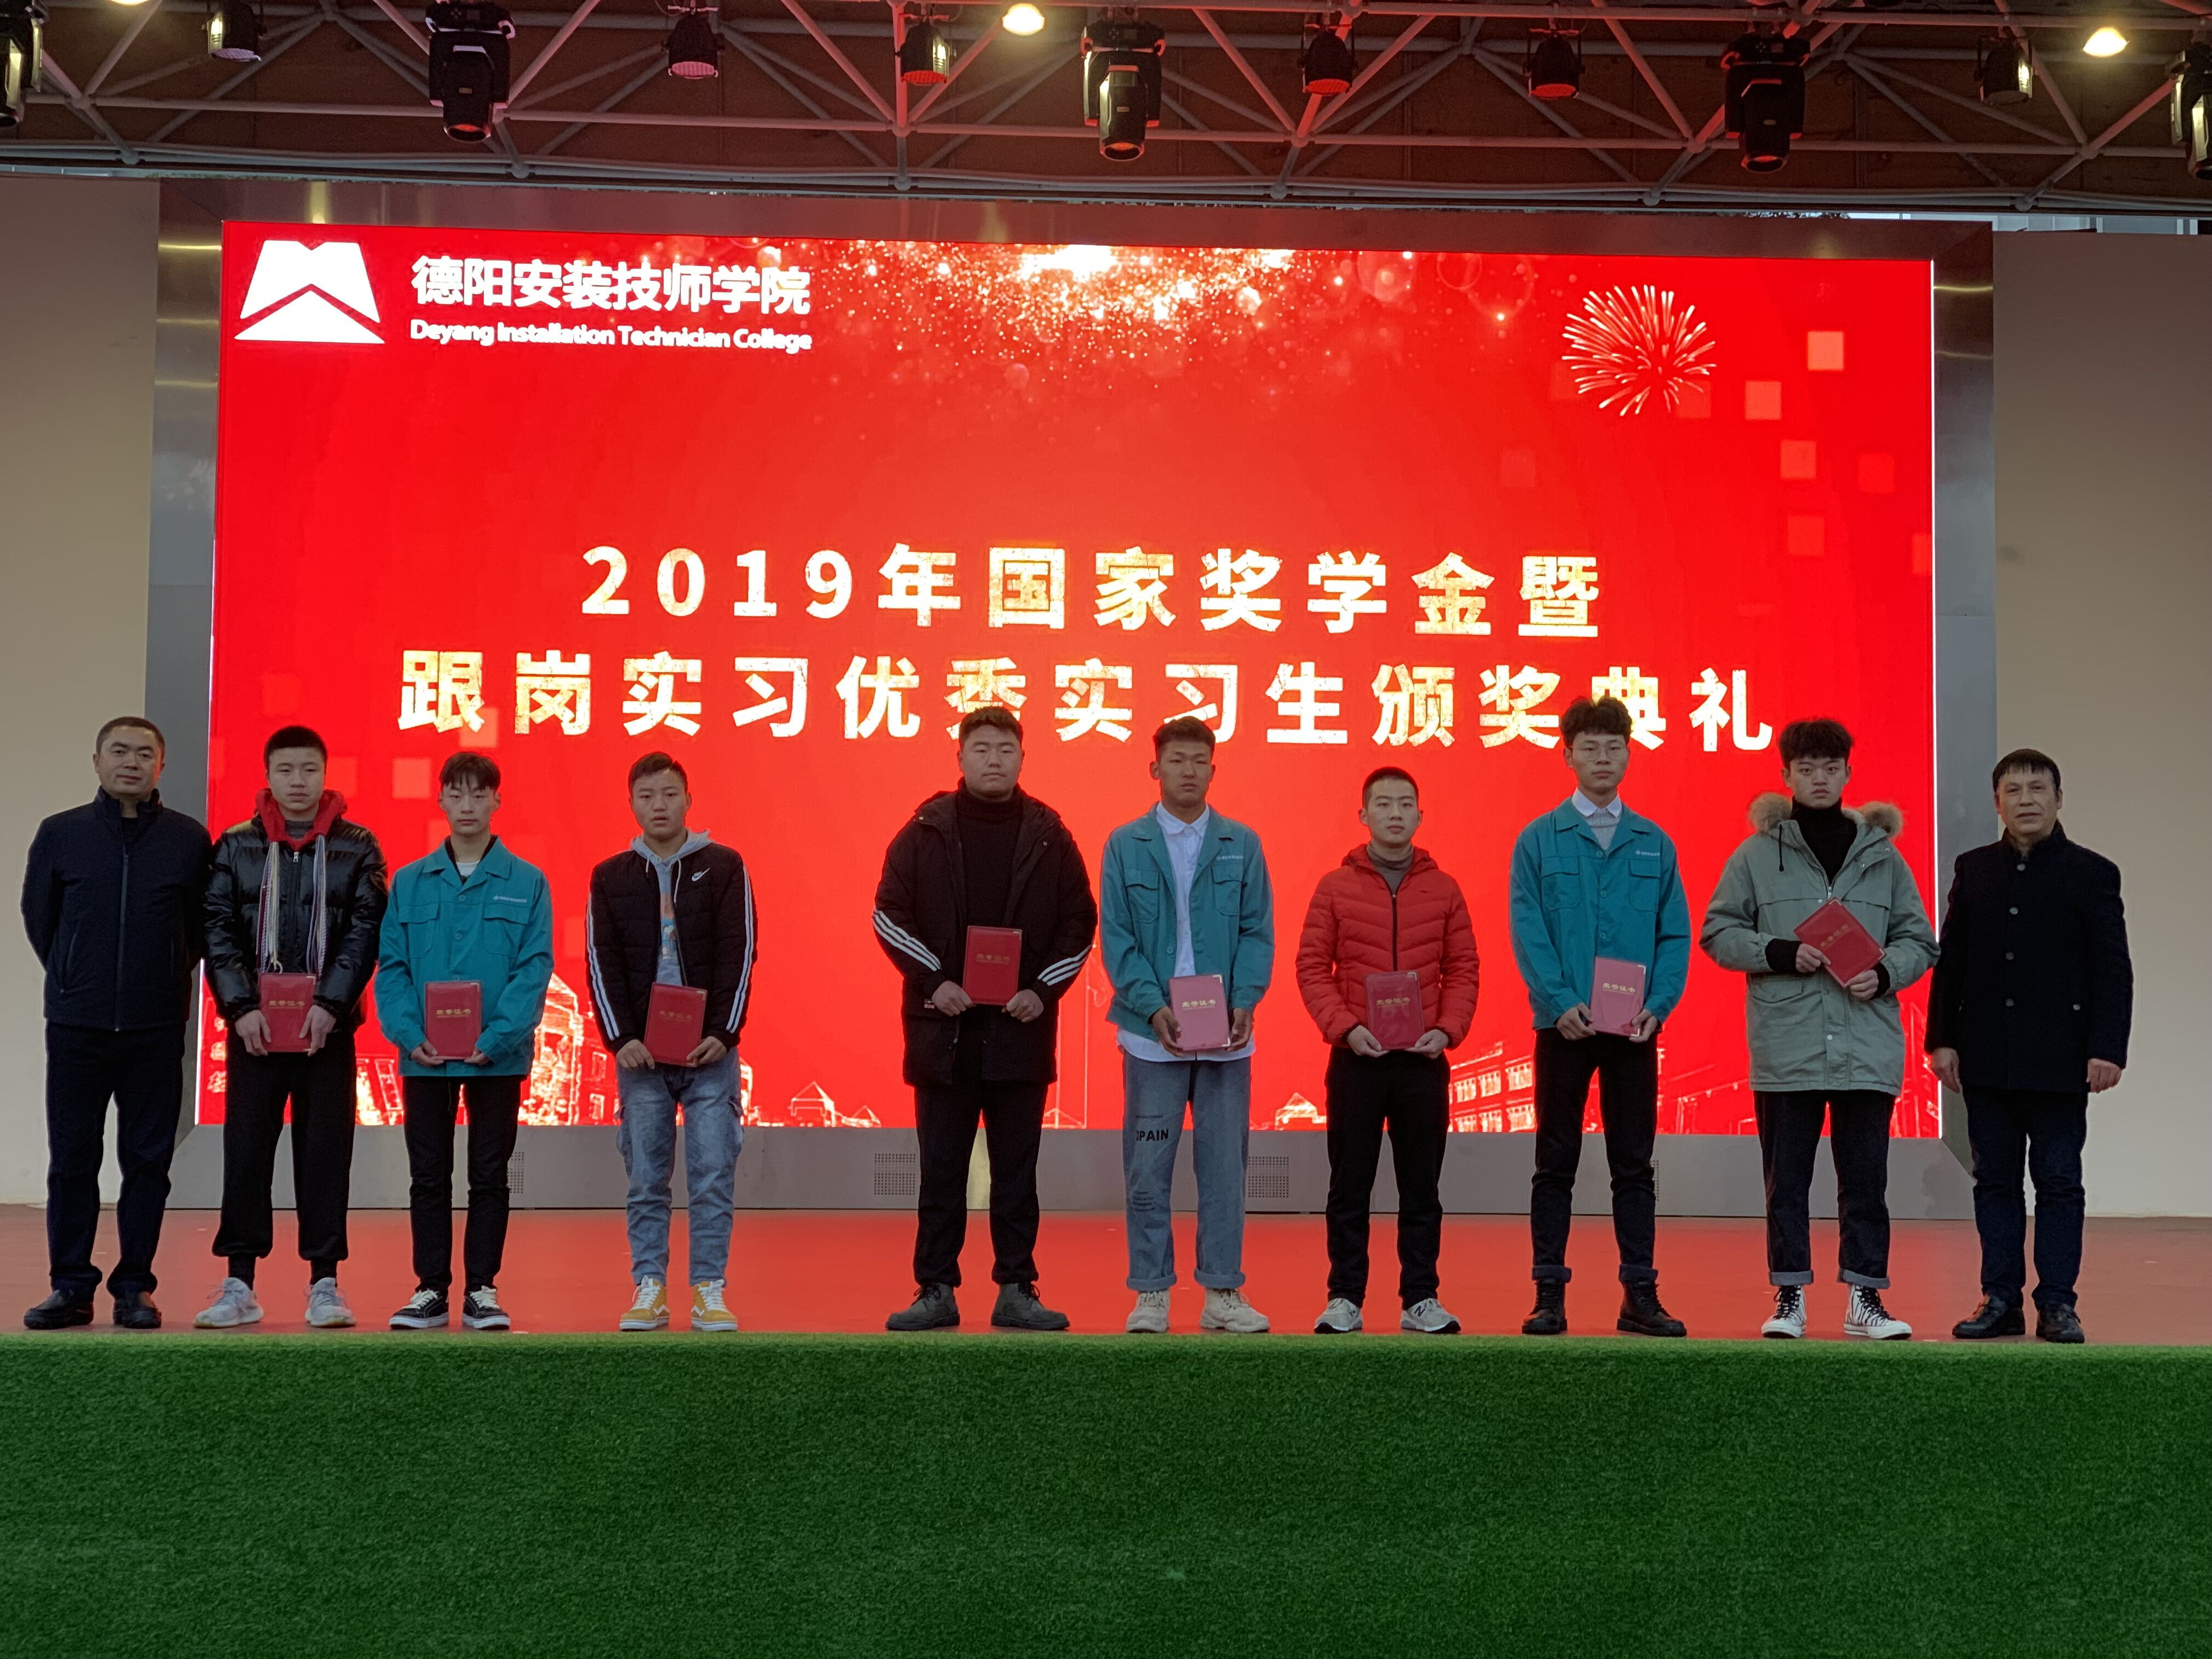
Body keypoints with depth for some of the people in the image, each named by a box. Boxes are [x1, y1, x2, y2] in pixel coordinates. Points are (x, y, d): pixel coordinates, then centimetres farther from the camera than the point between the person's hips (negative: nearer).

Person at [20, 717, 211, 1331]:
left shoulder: (189, 838, 1)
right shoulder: (60, 834, 3)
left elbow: (202, 925, 10)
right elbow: (38, 914, 13)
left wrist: (167, 977, 9)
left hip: (156, 1028, 0)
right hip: (76, 1026, 1)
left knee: (148, 1160, 3)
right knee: (71, 1159, 3)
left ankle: (135, 1287, 11)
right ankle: (71, 1286, 11)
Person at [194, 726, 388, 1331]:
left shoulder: (356, 848, 4)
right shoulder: (236, 846, 7)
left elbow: (364, 932, -2)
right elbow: (219, 932, 2)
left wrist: (329, 1006, -13)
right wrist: (241, 1007, -10)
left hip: (328, 1026, -1)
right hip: (253, 1026, 1)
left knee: (325, 1153, 1)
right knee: (245, 1150, 2)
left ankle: (324, 1284, 8)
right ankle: (239, 1285, 8)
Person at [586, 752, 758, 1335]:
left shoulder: (724, 868, 4)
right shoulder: (611, 877, 8)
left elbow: (738, 954, 0)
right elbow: (602, 964, 4)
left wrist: (722, 1032, -10)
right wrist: (620, 1039, -6)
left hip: (709, 1049, -1)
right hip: (639, 1053, 1)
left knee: (713, 1177, -2)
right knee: (646, 1181, 4)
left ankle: (709, 1291, 4)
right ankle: (649, 1290, 10)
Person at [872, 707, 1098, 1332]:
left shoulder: (1048, 836, 5)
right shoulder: (926, 831, 2)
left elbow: (1080, 923, 7)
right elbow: (889, 913, 1)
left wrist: (1043, 989, -5)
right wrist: (934, 981, -9)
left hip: (1020, 1028, 1)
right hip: (942, 1024, -1)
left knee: (1017, 1172, 6)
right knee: (941, 1170, 4)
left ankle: (1016, 1292, 12)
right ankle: (935, 1292, 11)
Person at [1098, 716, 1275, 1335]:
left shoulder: (1241, 845, 7)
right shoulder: (1126, 845, 4)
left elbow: (1258, 931, 5)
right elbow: (1115, 937, 0)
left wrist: (1245, 1001, -10)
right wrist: (1153, 1006, -13)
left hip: (1227, 1036, 1)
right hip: (1151, 1035, -1)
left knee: (1224, 1166, 4)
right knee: (1148, 1170, 3)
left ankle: (1223, 1292, 12)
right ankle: (1150, 1294, 11)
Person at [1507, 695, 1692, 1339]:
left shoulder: (1654, 843, 8)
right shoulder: (1540, 840, 2)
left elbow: (1675, 934, 5)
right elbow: (1527, 930, -6)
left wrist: (1657, 1004, -10)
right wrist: (1560, 1002, -17)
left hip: (1634, 1028, 2)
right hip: (1564, 1026, -2)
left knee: (1634, 1164, 7)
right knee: (1556, 1164, 4)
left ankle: (1640, 1296, 12)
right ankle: (1549, 1296, 9)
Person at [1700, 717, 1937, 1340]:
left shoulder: (1883, 855, 9)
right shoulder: (1757, 855, 4)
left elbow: (1918, 940, 12)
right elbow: (1718, 932, 4)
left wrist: (1884, 973, -8)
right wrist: (1781, 953, -11)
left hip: (1868, 1049, 1)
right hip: (1786, 1048, -1)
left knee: (1866, 1179, 5)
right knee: (1786, 1181, 5)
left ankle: (1866, 1299, 13)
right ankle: (1789, 1298, 13)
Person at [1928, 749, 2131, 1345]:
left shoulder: (2091, 873, 0)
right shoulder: (1974, 869, 9)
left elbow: (2113, 970, -3)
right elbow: (1950, 959, 10)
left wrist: (2108, 1049, -11)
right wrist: (1942, 1039, 3)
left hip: (2059, 1062, -3)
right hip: (1987, 1060, 3)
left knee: (2059, 1181, 2)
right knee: (1995, 1180, 7)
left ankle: (2057, 1302, 8)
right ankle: (2000, 1300, 13)